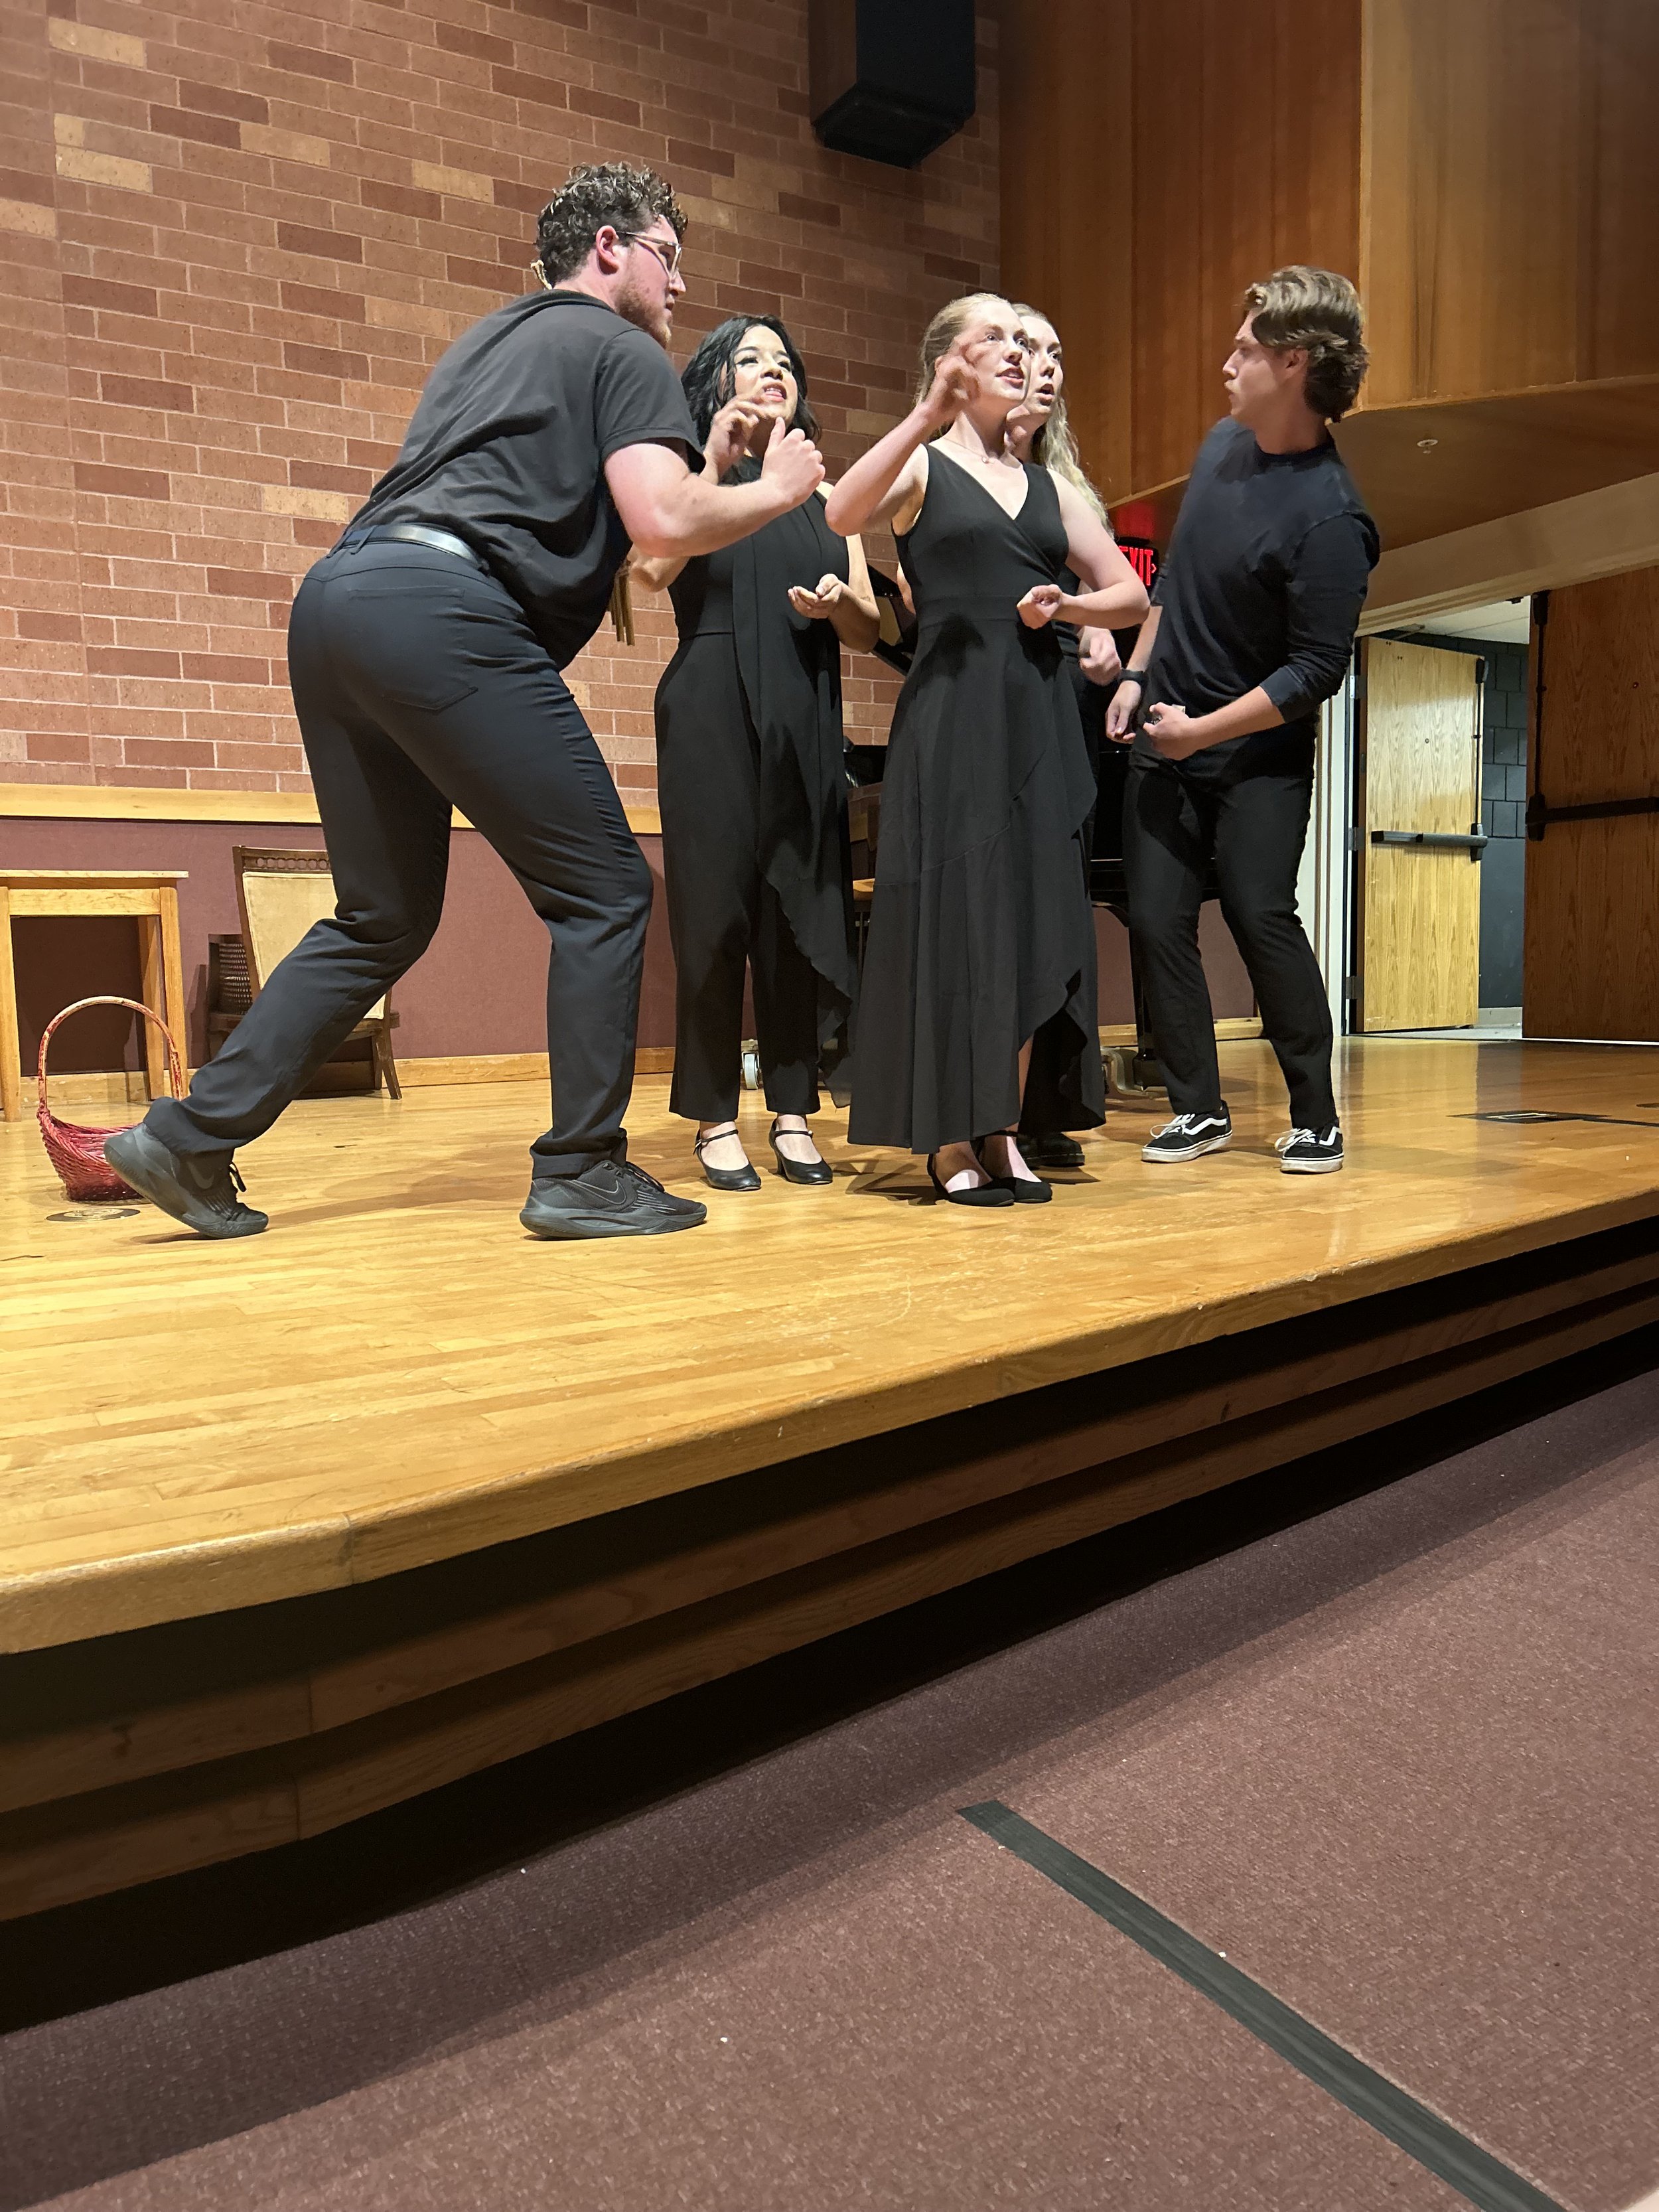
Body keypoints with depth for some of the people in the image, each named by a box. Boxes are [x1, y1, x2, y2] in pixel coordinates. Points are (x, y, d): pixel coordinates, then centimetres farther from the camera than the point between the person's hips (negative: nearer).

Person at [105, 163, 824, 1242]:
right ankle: (582, 1171, -1)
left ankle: (192, 1136, 12)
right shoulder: (627, 352, 8)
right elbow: (665, 520, -8)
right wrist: (776, 491, 11)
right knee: (603, 888, -2)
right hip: (446, 613, -8)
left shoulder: (487, 339, 33)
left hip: (339, 596, 9)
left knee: (384, 916, 13)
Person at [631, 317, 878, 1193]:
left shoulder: (824, 495, 19)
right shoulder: (695, 479, 10)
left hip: (806, 724, 4)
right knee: (713, 907, -5)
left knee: (800, 908, 1)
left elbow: (868, 632, 14)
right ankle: (716, 1119, 2)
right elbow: (652, 570, -11)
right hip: (711, 717, -3)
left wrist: (839, 601, -7)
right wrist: (714, 464, -11)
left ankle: (793, 1112, 9)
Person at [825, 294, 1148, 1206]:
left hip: (1038, 717, 5)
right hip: (949, 711, -5)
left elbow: (1131, 593, 18)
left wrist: (1067, 605, -1)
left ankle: (1003, 1132, 11)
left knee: (1035, 920, 2)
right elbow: (841, 515, -16)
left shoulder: (1048, 486, 20)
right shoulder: (920, 465, 6)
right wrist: (925, 416, -23)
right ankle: (948, 1139, 2)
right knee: (951, 912, -7)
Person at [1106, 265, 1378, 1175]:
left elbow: (1316, 671, -19)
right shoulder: (1222, 444, 5)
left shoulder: (1329, 518, -19)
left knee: (1262, 916, -11)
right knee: (1157, 921, 2)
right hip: (1166, 737, 7)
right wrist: (1137, 674, 11)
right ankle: (1199, 1109, 13)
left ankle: (1315, 1118, 6)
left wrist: (1202, 730, -17)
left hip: (1259, 754, -7)